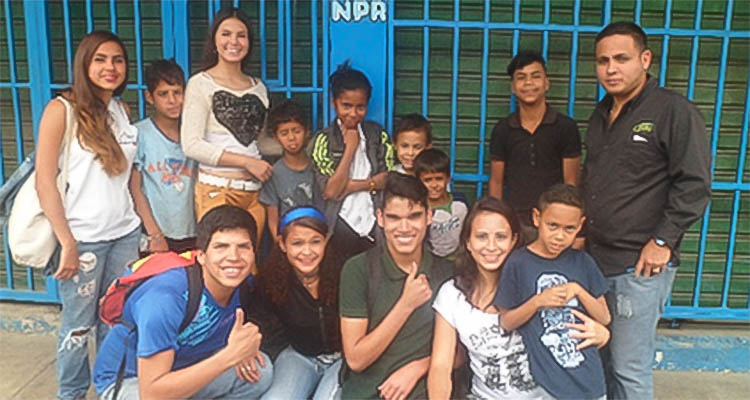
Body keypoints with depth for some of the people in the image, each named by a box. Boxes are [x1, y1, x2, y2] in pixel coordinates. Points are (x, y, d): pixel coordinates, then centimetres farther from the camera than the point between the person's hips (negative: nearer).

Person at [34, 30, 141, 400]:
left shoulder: (122, 110, 9)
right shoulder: (62, 109, -8)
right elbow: (44, 181, -11)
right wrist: (67, 243, -13)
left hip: (124, 234, 5)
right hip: (83, 238, -4)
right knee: (79, 325, 8)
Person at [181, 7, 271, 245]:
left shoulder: (258, 87, 14)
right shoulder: (200, 84, -1)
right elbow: (191, 145, -10)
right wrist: (247, 162, -13)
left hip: (254, 191, 5)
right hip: (216, 190, -5)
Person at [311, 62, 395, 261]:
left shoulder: (377, 134, 7)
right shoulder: (324, 139, -3)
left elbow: (388, 178, 0)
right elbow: (331, 191, -12)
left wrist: (350, 186, -11)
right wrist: (350, 147, -10)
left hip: (374, 220, 3)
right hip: (342, 224, -2)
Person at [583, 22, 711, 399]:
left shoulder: (674, 111, -9)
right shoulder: (601, 114, 14)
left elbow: (694, 184, -12)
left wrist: (663, 242, -14)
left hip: (641, 265, -7)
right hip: (594, 258, 7)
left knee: (629, 369, 0)